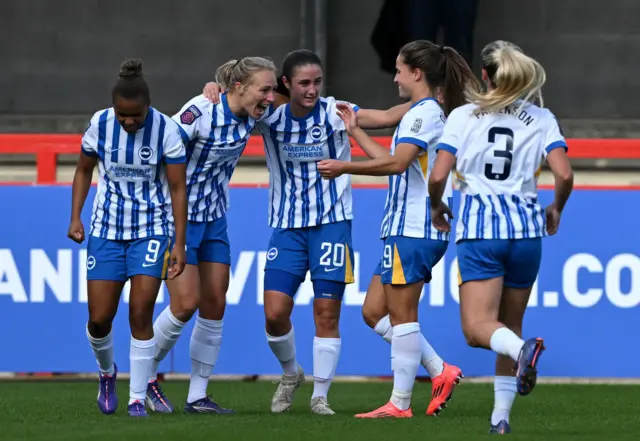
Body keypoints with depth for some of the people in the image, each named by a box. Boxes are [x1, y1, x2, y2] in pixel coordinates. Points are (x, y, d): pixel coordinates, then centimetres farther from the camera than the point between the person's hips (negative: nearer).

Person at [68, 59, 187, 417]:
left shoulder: (167, 130, -14)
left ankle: (138, 399, -1)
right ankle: (107, 372, 31)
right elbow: (84, 170, 10)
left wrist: (179, 243, -11)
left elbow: (178, 188, -9)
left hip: (152, 230, -2)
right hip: (107, 229, 2)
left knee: (141, 315, -12)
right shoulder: (100, 124, -8)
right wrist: (76, 217, 1)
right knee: (99, 318, 0)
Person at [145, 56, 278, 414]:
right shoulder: (200, 112, -25)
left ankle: (198, 396, 10)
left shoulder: (251, 116, -4)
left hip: (214, 220, 7)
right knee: (186, 303, -11)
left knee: (215, 306, 3)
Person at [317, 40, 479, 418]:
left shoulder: (424, 112, -12)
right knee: (375, 312, 10)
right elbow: (392, 161, 27)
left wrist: (344, 168, -21)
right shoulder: (427, 113, 19)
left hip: (414, 231, -10)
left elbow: (396, 163, -25)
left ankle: (400, 403, -3)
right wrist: (355, 131, 33)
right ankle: (440, 372, 9)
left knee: (402, 316, -6)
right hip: (407, 228, 10)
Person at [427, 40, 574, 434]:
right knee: (510, 326, 16)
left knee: (477, 327, -7)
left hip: (480, 226, -3)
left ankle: (522, 349, -39)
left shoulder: (463, 116, 3)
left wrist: (436, 207, 18)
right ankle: (502, 416, 13)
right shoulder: (542, 119, 6)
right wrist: (556, 210, 15)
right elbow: (564, 174, -5)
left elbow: (438, 177, -3)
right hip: (526, 225, 3)